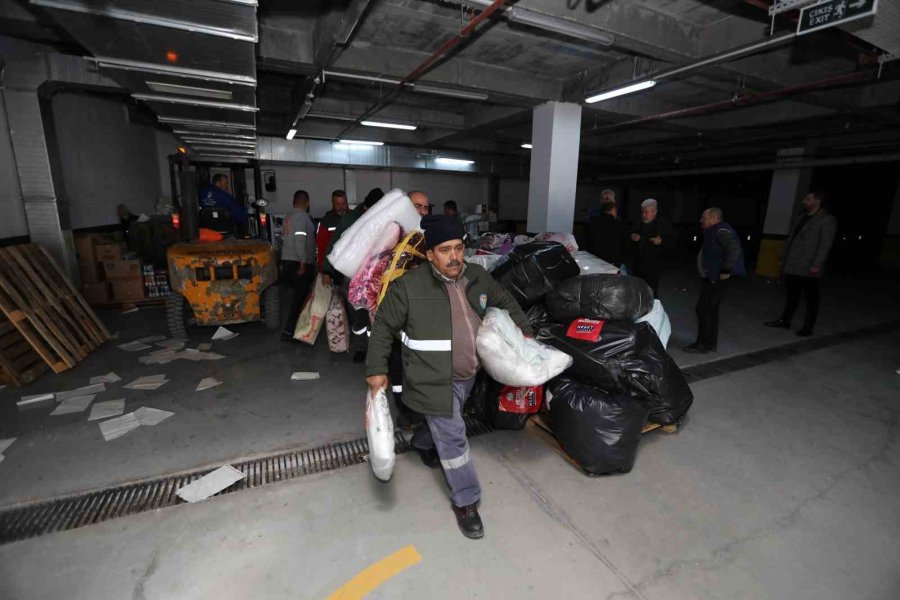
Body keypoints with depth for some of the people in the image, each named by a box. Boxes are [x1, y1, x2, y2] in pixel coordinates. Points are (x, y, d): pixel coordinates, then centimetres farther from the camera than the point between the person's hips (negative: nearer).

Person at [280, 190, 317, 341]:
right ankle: (288, 331, -7)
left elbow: (286, 238, 15)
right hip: (298, 263, -9)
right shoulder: (302, 216, -10)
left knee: (298, 296, 14)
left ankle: (295, 327, 20)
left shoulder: (289, 216, 16)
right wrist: (303, 262, -21)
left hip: (287, 262, 9)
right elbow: (300, 239, -20)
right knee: (299, 298, -6)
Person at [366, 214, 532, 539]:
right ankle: (466, 501, 24)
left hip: (468, 374, 6)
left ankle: (422, 442, 62)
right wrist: (376, 370, -9)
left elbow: (505, 301, 15)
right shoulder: (408, 285, -20)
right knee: (452, 436, 2)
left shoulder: (478, 277, -3)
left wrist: (523, 330, 10)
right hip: (433, 379, -6)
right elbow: (383, 327, -9)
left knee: (444, 420, 28)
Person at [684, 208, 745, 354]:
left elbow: (734, 250, -28)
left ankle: (703, 344, 0)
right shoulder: (713, 232, 15)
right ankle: (711, 343, 22)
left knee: (703, 310, -8)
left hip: (717, 280, -10)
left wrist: (726, 271, -24)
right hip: (710, 279, 10)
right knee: (711, 310, 14)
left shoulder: (721, 231, -15)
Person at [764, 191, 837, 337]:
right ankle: (785, 320, 23)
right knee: (792, 295, 14)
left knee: (811, 298, 4)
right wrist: (783, 258, 15)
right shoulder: (801, 219, 18)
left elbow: (825, 245, -11)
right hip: (792, 266, 6)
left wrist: (816, 265, -19)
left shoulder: (827, 220, -3)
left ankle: (808, 327, 10)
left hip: (809, 268, -6)